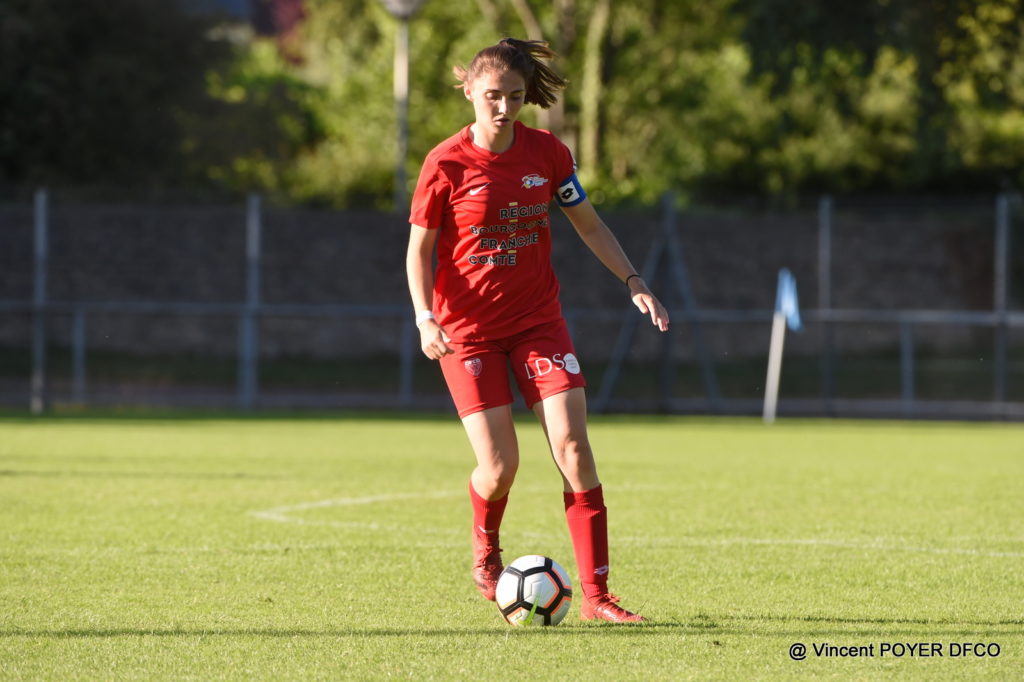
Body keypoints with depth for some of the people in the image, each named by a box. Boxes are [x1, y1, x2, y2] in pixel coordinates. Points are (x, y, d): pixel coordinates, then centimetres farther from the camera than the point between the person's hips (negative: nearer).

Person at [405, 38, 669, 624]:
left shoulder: (547, 152, -2)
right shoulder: (446, 165, -10)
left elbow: (590, 225, 10)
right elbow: (419, 249, -3)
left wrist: (634, 282, -2)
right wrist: (425, 318, -17)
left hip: (538, 321, 2)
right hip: (469, 328, -2)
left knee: (573, 448, -12)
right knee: (500, 466, -8)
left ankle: (596, 595, -9)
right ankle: (486, 552, 28)